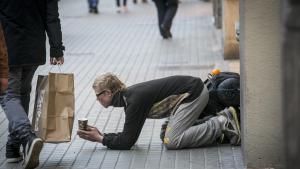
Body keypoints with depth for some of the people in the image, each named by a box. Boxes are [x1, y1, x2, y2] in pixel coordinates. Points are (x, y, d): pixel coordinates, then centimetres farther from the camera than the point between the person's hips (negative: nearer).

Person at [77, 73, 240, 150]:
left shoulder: (135, 100, -20)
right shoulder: (128, 94, 8)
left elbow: (127, 142, -17)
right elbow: (128, 135, 16)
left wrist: (101, 139, -6)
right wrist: (102, 135, 5)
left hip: (193, 93, -10)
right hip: (194, 89, 10)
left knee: (171, 141, -15)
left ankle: (222, 124, -10)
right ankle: (223, 118, 12)